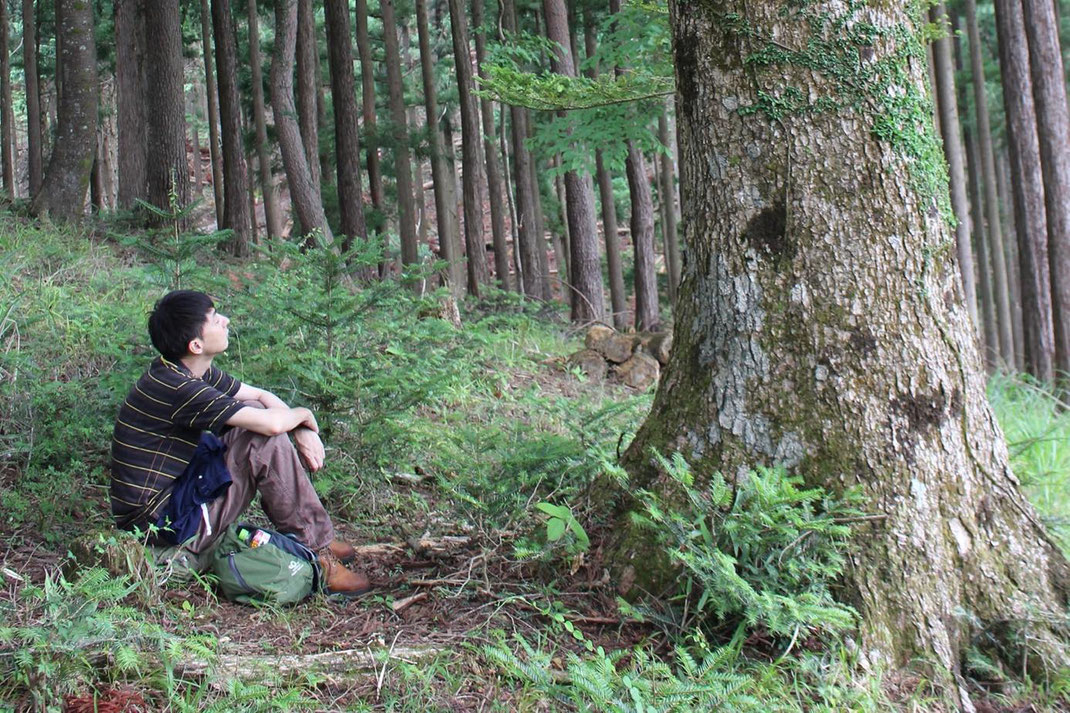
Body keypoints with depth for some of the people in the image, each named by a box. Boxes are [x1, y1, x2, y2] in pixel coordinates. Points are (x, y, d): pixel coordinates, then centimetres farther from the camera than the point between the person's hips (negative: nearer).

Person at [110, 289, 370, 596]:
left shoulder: (191, 372, 4)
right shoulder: (175, 387, -25)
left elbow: (261, 396, 12)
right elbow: (272, 423, -28)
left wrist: (304, 430, -5)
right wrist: (304, 415, -6)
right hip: (159, 523, -10)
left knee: (251, 414, 7)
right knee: (266, 439, -18)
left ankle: (313, 534, 8)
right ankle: (316, 550, -8)